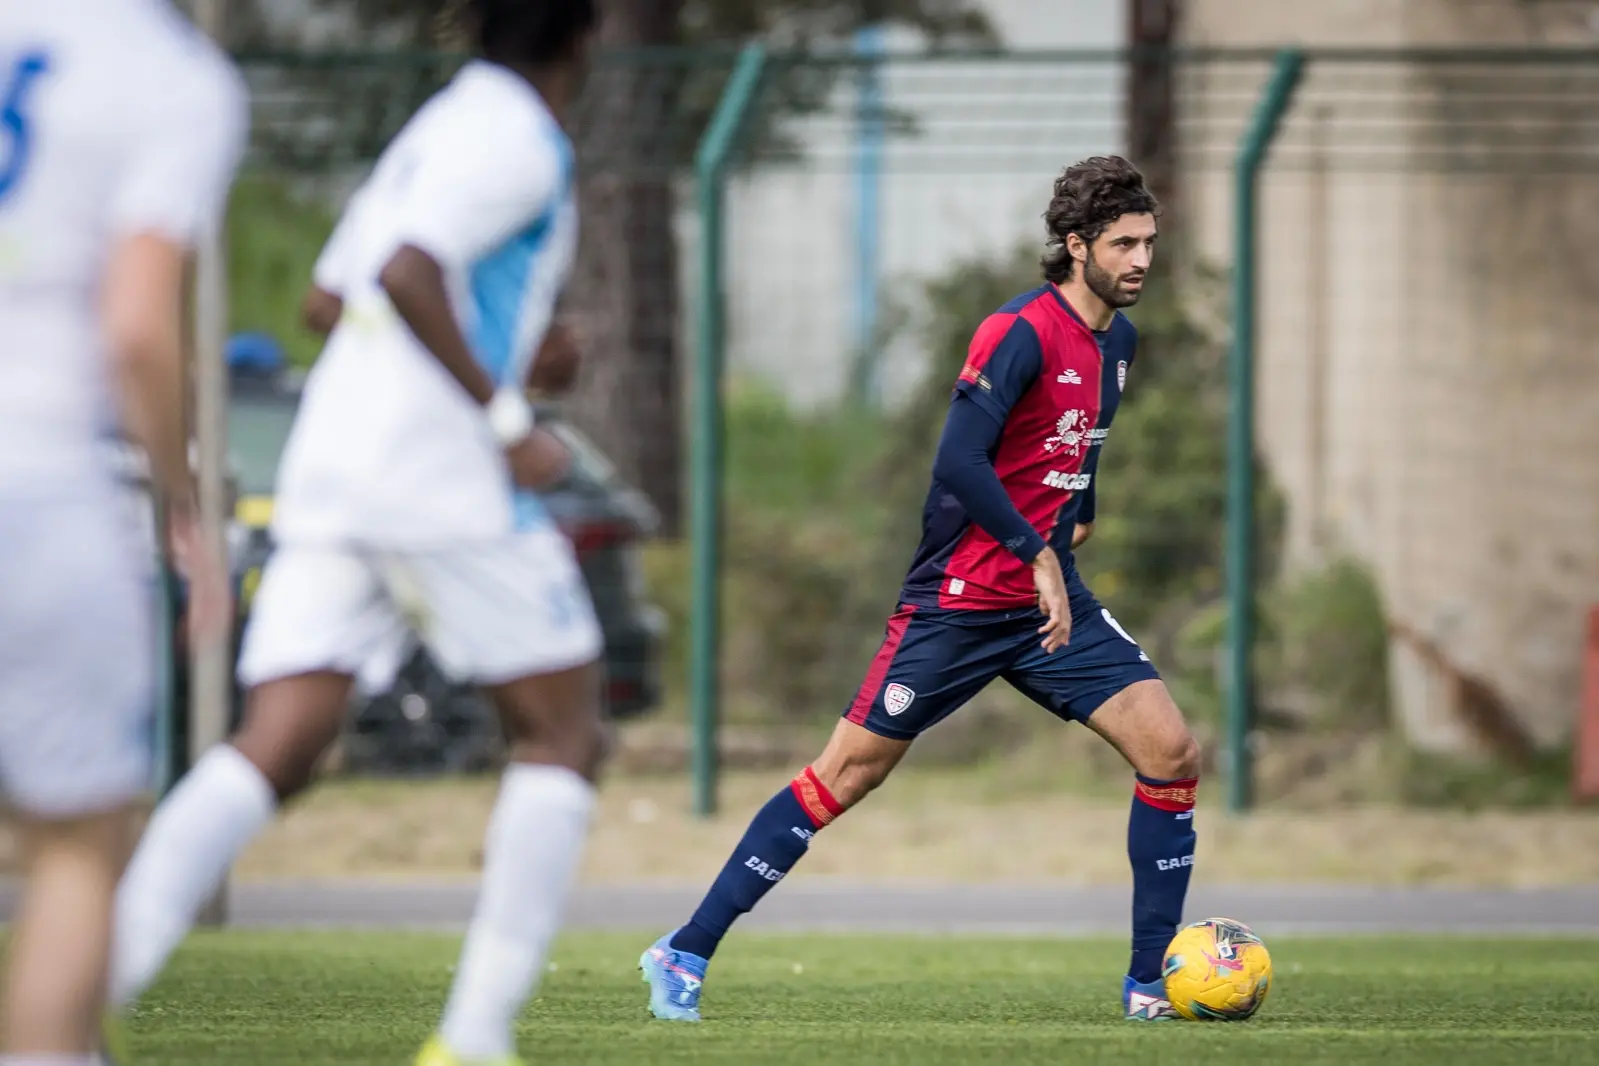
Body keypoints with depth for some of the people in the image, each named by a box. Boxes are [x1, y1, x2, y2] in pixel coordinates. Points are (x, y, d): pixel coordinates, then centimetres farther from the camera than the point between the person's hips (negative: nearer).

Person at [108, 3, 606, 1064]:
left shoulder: (437, 128, 22)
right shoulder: (517, 138, -6)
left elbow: (337, 299, 30)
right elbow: (405, 272, -20)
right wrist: (507, 421, -17)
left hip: (331, 468, 8)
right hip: (444, 474, -8)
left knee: (274, 751, -4)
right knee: (565, 735, 6)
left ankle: (113, 955, -27)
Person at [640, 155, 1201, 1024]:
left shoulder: (1117, 341, 9)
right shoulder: (1022, 332, -18)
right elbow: (959, 460, -28)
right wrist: (1037, 554, -28)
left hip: (1051, 598, 7)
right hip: (959, 599, -7)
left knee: (1171, 753, -7)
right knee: (846, 777, -5)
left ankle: (1150, 984, 0)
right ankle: (686, 954, 5)